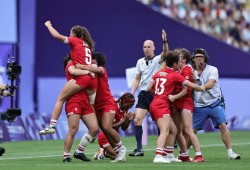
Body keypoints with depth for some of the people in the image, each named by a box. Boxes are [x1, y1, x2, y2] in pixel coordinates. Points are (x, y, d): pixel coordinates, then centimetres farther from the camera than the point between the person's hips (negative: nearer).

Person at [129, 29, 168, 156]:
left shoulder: (158, 60, -3)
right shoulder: (140, 62, 11)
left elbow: (165, 53, -25)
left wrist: (165, 41, -43)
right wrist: (131, 94, 8)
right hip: (143, 95, 4)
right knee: (137, 120, -7)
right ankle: (139, 149, -5)